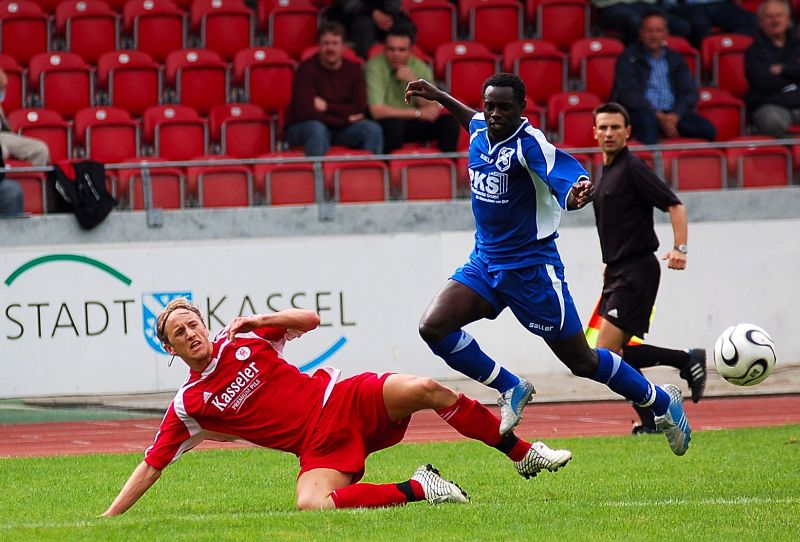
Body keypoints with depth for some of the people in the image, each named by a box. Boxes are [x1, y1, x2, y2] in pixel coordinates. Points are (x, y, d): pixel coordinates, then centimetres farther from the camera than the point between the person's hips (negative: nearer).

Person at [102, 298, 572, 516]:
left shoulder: (241, 340, 5)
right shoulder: (188, 406, 0)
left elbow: (310, 319, 8)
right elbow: (151, 466, 1)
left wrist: (264, 319, -8)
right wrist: (109, 518, -6)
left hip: (346, 400, 1)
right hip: (319, 445, -1)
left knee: (426, 390, -21)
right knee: (311, 505, -34)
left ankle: (525, 454, -10)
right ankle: (419, 488, -18)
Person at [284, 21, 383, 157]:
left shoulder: (353, 69, 2)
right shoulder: (307, 70, -12)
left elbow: (359, 109, -4)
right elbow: (305, 111, -21)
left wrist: (327, 106, -15)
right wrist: (345, 118, -15)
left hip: (341, 129, 4)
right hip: (303, 128, -4)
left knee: (373, 129, -20)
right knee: (317, 129, -38)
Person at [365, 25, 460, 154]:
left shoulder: (420, 67, 1)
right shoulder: (375, 67, -14)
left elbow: (433, 109, -6)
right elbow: (376, 111, -24)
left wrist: (413, 81, -20)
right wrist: (418, 113, -19)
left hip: (412, 124, 5)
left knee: (449, 122, -14)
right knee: (395, 124, -36)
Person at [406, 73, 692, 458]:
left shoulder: (529, 143, -21)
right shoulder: (480, 130, 1)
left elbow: (571, 181, -36)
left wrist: (578, 193, -58)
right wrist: (438, 97, 25)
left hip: (530, 267, -7)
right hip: (484, 263, 7)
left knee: (581, 361, 3)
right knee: (432, 327, -16)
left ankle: (662, 402, 27)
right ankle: (510, 389, 3)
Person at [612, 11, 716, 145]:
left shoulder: (675, 59, 19)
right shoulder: (629, 58, 6)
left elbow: (689, 92, 12)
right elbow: (628, 94, -5)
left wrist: (676, 115, -10)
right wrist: (659, 116, -17)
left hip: (673, 113, 4)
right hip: (641, 112, -4)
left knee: (707, 130, -22)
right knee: (647, 121, -40)